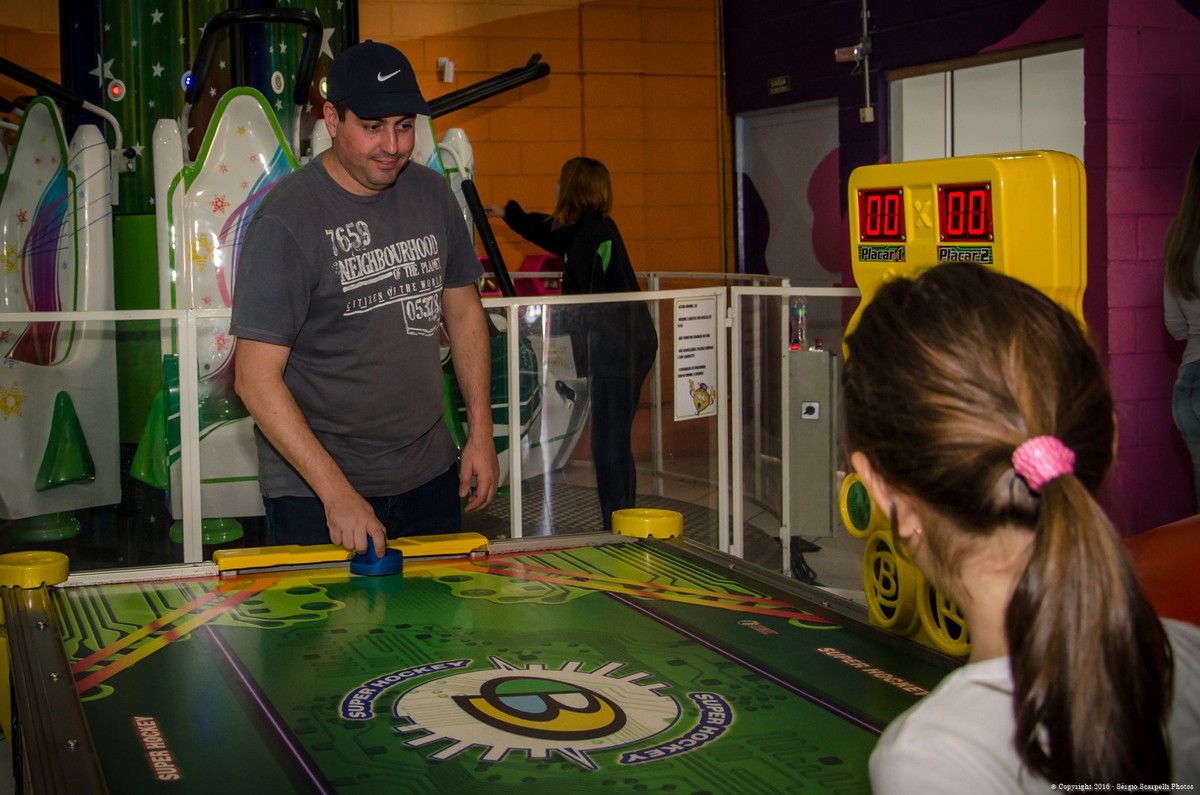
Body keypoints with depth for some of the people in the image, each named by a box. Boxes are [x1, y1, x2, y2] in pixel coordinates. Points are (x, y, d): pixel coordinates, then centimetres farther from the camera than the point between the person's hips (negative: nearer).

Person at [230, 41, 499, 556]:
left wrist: (481, 432, 8)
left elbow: (463, 310, 15)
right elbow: (256, 378, -18)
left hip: (429, 477, 6)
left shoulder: (431, 195, 4)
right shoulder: (286, 222, -16)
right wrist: (337, 492, -23)